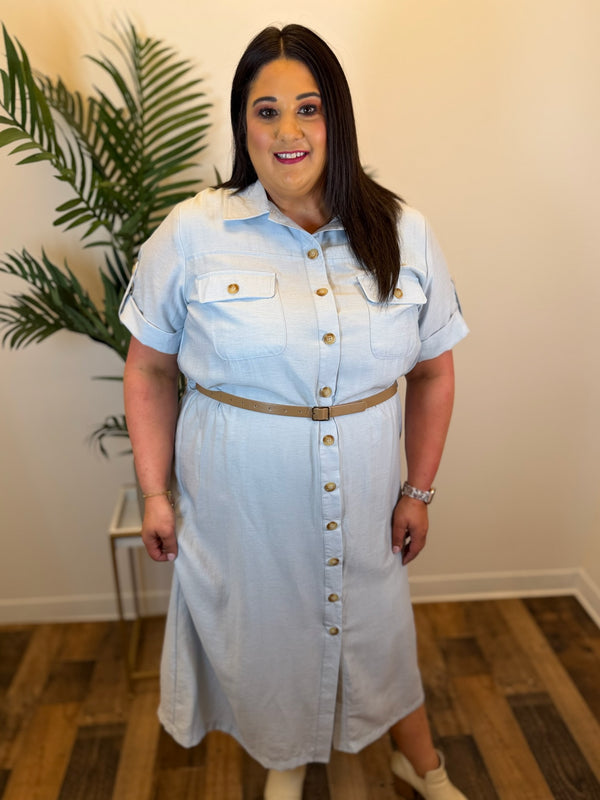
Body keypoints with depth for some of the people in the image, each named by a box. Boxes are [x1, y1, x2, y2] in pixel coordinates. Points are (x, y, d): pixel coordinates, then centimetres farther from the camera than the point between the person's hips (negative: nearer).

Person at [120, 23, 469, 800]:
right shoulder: (191, 233, -10)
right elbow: (149, 368, -3)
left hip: (362, 496, 2)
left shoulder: (403, 234, -4)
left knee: (378, 625, 22)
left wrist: (419, 491, 2)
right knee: (264, 628, 20)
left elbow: (433, 369, 2)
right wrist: (154, 491, -4)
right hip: (240, 499, -1)